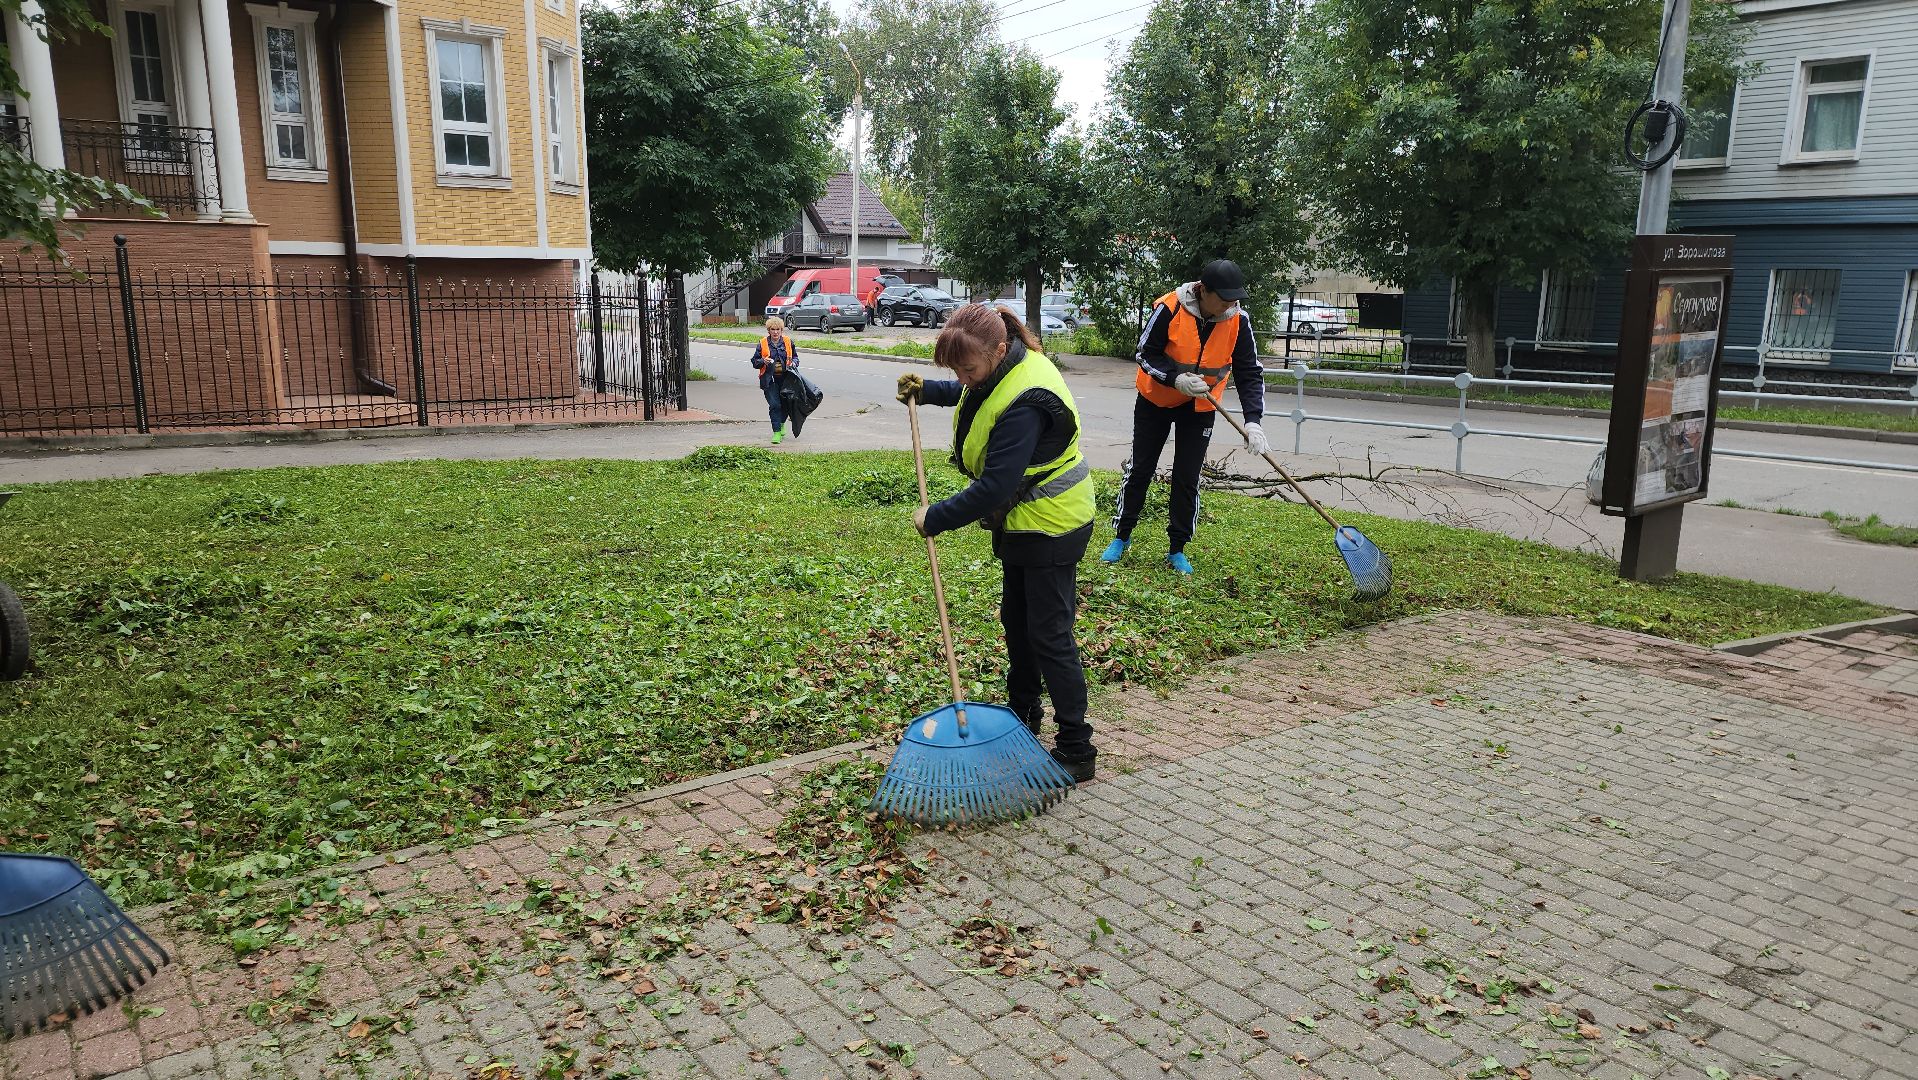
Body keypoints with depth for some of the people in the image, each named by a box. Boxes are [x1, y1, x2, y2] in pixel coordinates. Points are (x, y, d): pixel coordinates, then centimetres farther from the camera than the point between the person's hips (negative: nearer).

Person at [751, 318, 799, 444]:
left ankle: (781, 424, 37)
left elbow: (795, 357, 18)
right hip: (770, 380, -2)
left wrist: (793, 363, -5)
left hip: (785, 378, 2)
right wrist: (763, 361, -14)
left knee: (785, 403, 7)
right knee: (774, 404, -10)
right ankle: (776, 432, -6)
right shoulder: (763, 344, 2)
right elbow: (755, 361, 6)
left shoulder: (788, 342, 6)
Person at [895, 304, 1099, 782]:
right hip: (1022, 522, 10)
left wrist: (935, 519, -22)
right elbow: (968, 393, 25)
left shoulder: (1026, 403, -33)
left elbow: (994, 487, -33)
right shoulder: (1001, 367, -2)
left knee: (1048, 635, -4)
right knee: (1016, 621, 21)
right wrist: (927, 390, 9)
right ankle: (1022, 715, 38)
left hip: (1050, 527, -10)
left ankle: (1076, 750, 6)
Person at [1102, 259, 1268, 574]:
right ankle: (1121, 537, 23)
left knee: (1187, 478, 2)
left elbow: (1250, 373, -13)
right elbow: (1146, 355, -16)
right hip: (1156, 399, -1)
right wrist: (1177, 379, -33)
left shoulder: (1238, 321, -17)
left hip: (1200, 406, 2)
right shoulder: (1169, 309, -26)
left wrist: (1253, 421, -25)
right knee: (1139, 469, 6)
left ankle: (1177, 550, 15)